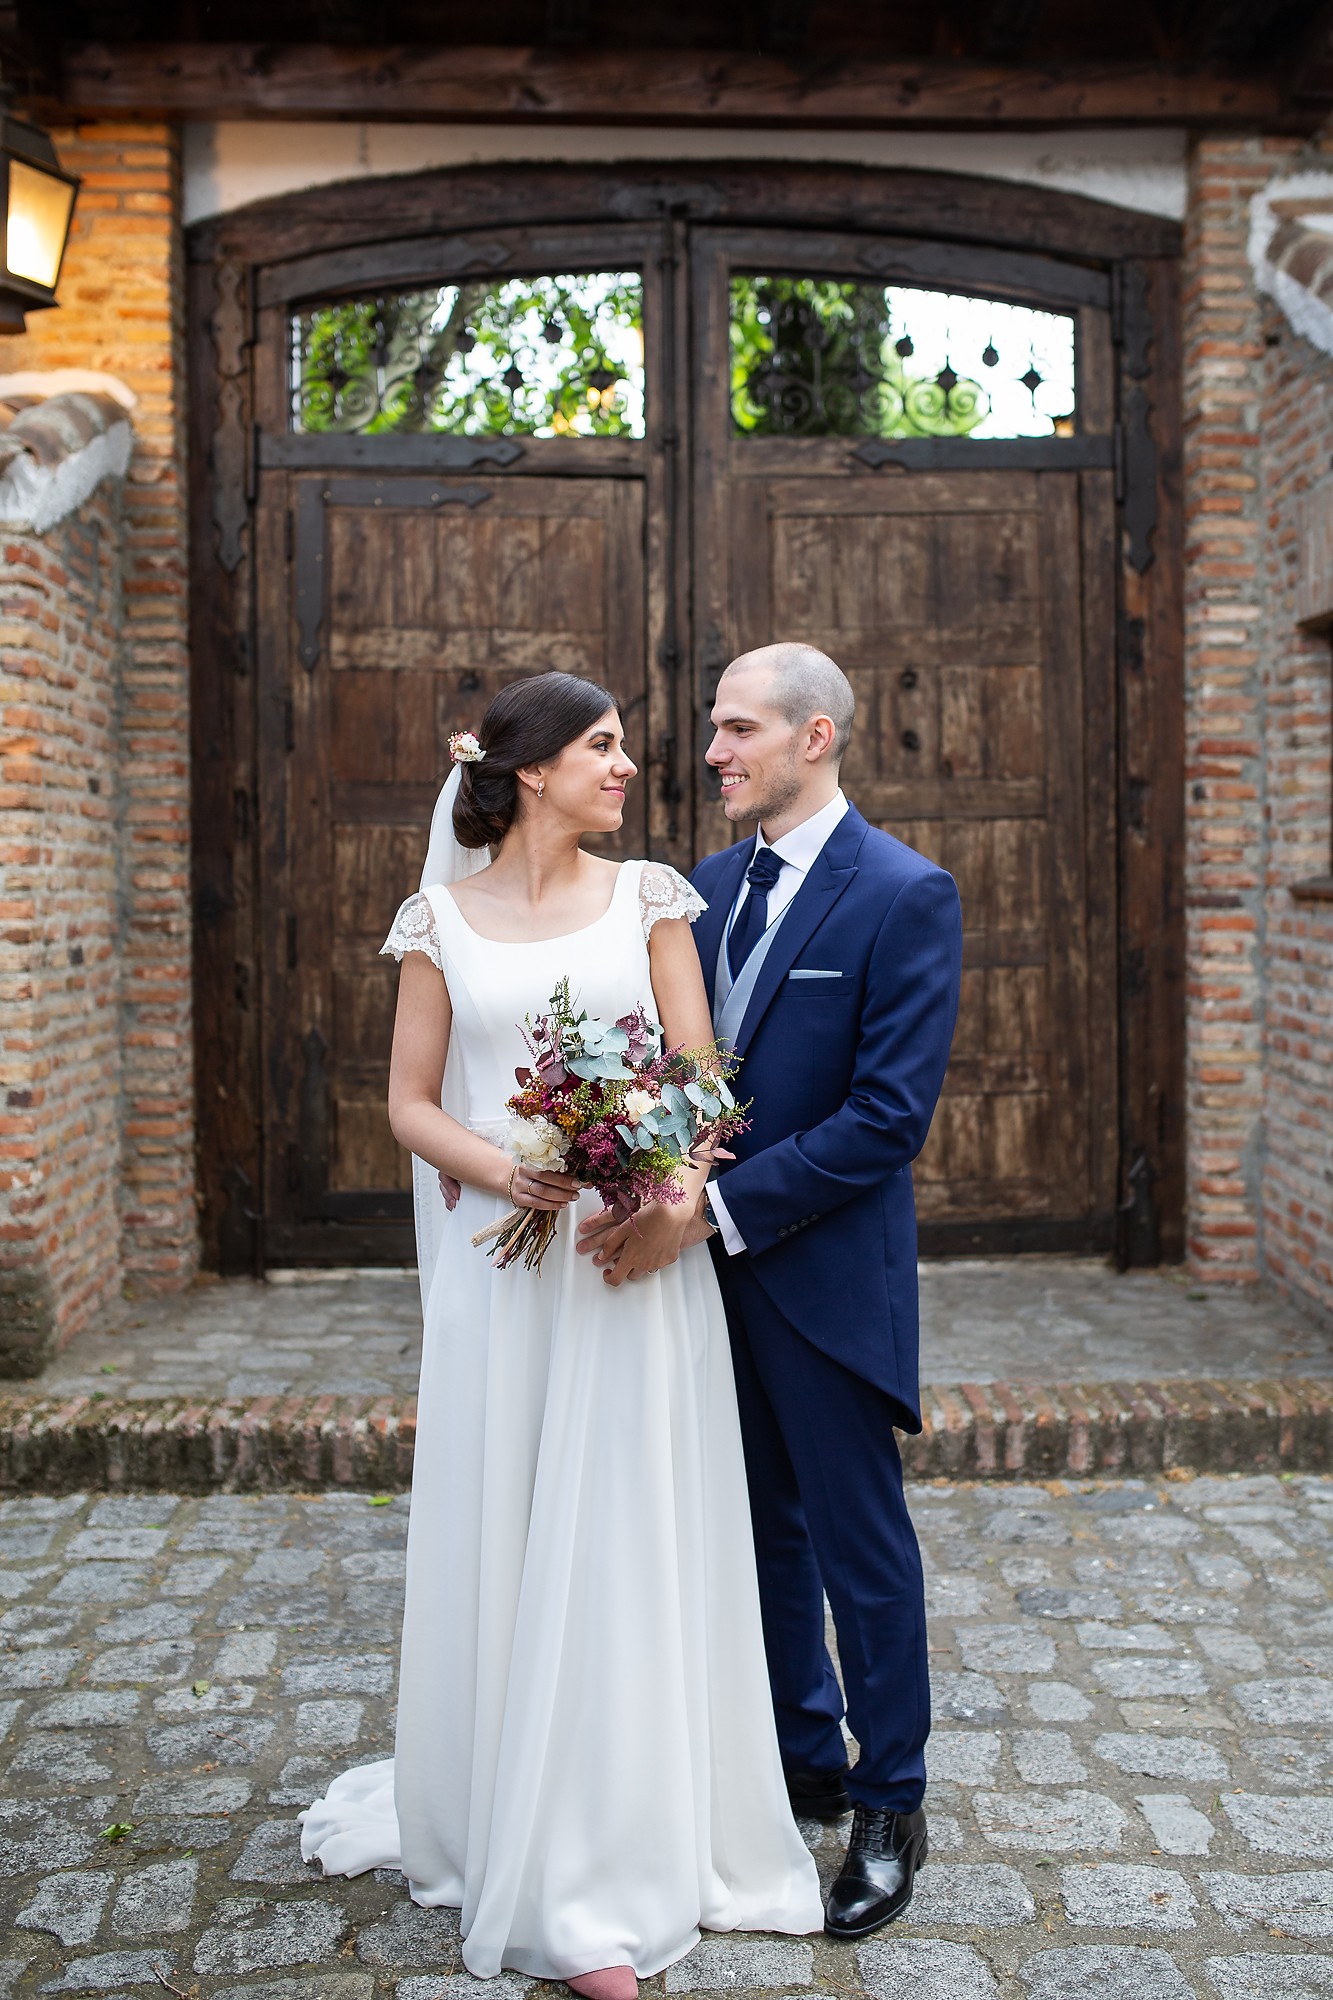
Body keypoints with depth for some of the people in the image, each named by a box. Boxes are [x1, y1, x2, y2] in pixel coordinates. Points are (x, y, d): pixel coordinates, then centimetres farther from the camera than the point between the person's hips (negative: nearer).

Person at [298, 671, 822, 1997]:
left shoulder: (648, 899, 5)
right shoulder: (442, 919, 4)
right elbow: (411, 1103, 4)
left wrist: (676, 1196, -17)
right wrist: (502, 1170, -15)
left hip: (639, 1259, 0)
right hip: (499, 1259, 0)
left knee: (631, 1539, 4)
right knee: (505, 1545, 7)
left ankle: (632, 1848, 19)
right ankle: (509, 1830, 24)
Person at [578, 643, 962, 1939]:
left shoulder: (905, 895, -14)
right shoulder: (714, 883, 8)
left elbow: (888, 1115, -20)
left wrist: (714, 1204, -22)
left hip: (826, 1275, -7)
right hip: (716, 1266, 7)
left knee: (860, 1542, 7)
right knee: (765, 1529, 18)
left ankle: (890, 1808, 25)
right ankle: (806, 1761, 37)